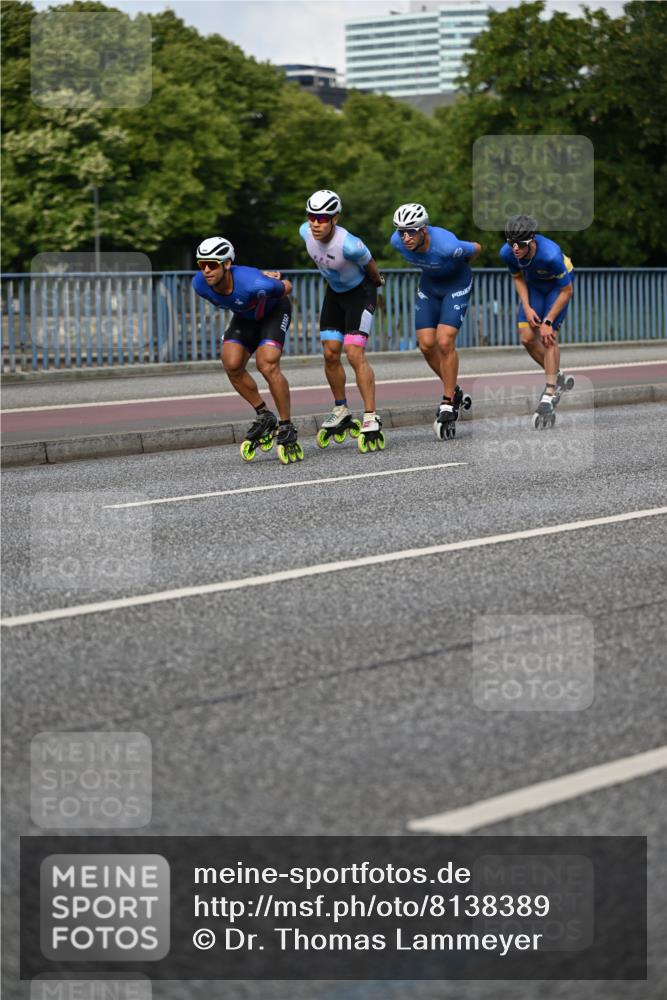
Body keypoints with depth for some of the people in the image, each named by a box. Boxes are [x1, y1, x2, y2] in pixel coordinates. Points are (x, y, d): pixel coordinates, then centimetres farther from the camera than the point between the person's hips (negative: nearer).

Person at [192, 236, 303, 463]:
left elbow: (286, 287, -20)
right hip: (244, 316, 5)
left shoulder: (254, 284, -42)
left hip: (274, 310, -5)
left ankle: (287, 430, -9)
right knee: (231, 364, -15)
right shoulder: (200, 284, -25)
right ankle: (264, 417, 5)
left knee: (267, 365, -23)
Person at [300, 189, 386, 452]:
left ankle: (371, 419, -12)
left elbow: (369, 265, -17)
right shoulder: (306, 233, -18)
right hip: (334, 291, 6)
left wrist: (377, 281, 3)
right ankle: (341, 412, 23)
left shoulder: (348, 245, -37)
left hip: (360, 291, -6)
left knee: (355, 354, -16)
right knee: (330, 354, 6)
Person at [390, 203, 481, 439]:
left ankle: (448, 405, -8)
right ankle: (454, 391, 19)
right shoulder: (397, 241, -23)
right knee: (426, 344, -3)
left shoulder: (446, 245, -37)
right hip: (429, 283, 5)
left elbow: (476, 248, -15)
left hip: (456, 283, -5)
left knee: (445, 341, -18)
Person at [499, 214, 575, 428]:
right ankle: (557, 378, 18)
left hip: (558, 286, -5)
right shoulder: (507, 253, -26)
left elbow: (567, 291, -26)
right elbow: (518, 278, -3)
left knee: (548, 337, -17)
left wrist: (548, 322, -24)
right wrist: (527, 307, -14)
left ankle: (549, 395, -13)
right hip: (534, 285, 5)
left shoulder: (550, 255, -40)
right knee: (527, 337, -5)